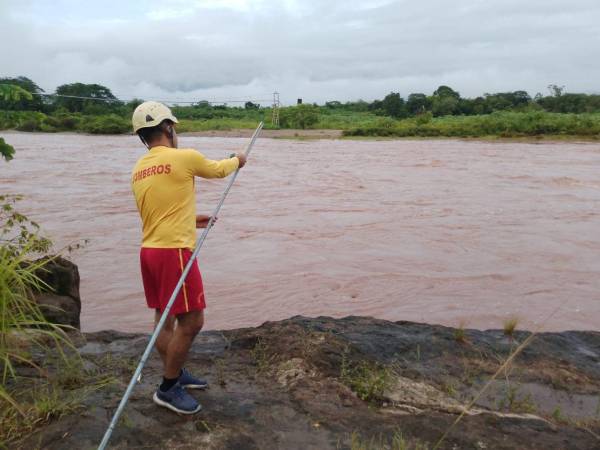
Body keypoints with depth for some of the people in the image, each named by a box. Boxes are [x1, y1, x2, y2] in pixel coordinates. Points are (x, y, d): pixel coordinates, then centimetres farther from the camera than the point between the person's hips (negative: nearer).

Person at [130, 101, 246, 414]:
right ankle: (168, 389, 9)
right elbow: (219, 170, 10)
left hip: (149, 250, 9)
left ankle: (176, 374, 31)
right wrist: (237, 161, 31)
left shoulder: (138, 170, 13)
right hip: (174, 251, -9)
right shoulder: (184, 157, -9)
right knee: (191, 321, 0)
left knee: (165, 317, 17)